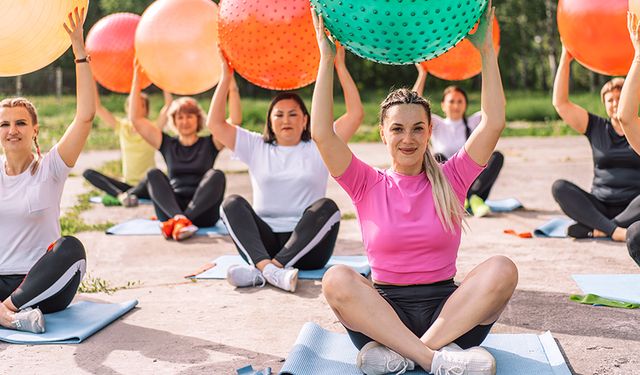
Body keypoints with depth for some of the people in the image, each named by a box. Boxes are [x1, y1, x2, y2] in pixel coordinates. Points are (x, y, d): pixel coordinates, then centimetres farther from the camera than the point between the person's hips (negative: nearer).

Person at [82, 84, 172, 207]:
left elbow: (168, 104, -12)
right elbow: (97, 107, 2)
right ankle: (120, 195, -36)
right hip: (127, 184, 4)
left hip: (146, 187, -3)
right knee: (88, 173, -18)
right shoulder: (122, 127, 8)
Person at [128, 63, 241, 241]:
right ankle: (179, 219, -46)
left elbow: (235, 120, -1)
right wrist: (137, 77, 6)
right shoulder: (167, 144, 19)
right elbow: (136, 119, 11)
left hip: (202, 212, -1)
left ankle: (178, 221, -40)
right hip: (172, 209, 1)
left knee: (216, 175, -28)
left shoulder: (209, 143, 14)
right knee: (154, 174, -22)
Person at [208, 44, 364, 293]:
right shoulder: (257, 148, 17)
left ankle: (259, 270, -44)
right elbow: (215, 123, 8)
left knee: (326, 207, -30)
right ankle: (268, 267, -49)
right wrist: (226, 76, 5)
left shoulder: (318, 149, 12)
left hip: (307, 248, -1)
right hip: (264, 242, 1)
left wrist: (340, 66, -1)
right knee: (232, 204, -23)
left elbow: (356, 114, 2)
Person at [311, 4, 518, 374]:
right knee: (337, 279, -31)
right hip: (384, 311, -1)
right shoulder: (368, 185, 7)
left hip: (448, 309, 1)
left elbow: (494, 123, -1)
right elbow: (322, 134, -6)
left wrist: (487, 50, -2)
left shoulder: (450, 179, 9)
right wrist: (327, 58, -5)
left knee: (502, 269, -28)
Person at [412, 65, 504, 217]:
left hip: (475, 183, 1)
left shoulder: (474, 122, 14)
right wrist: (422, 74, -10)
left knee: (497, 156, -25)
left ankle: (472, 197, -41)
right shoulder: (437, 125, 11)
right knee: (437, 158, -32)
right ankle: (473, 199, -41)